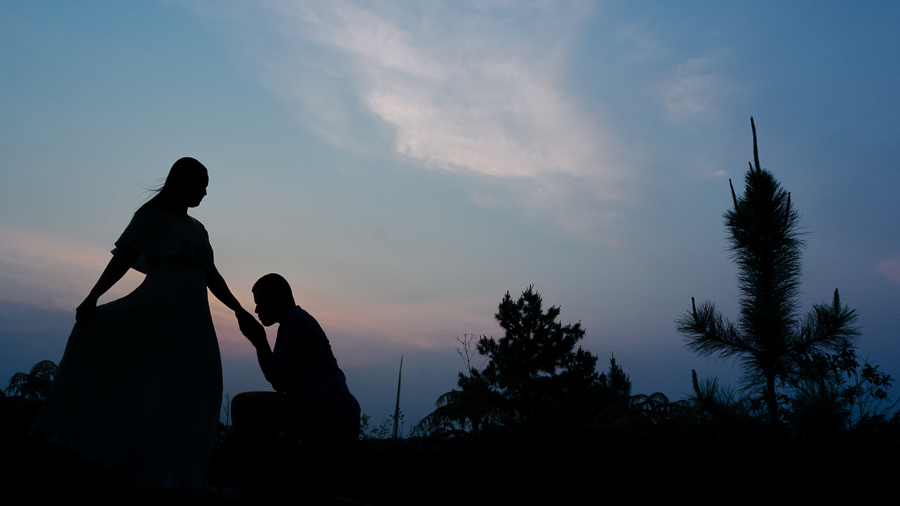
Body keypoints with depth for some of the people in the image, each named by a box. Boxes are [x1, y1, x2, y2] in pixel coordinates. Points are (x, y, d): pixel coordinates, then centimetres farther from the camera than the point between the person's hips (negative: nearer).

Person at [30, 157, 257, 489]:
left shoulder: (197, 229, 23)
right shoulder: (152, 214, 7)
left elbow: (211, 276, 21)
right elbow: (124, 257, -1)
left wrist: (238, 310, 14)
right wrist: (93, 297, -12)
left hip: (192, 318, 6)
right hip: (158, 309, -6)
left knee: (189, 392, 1)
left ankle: (177, 473, 6)